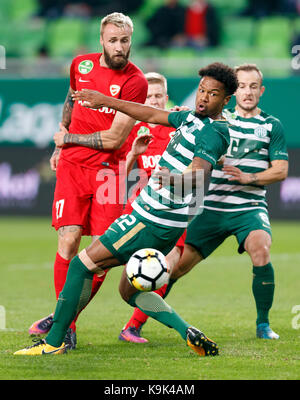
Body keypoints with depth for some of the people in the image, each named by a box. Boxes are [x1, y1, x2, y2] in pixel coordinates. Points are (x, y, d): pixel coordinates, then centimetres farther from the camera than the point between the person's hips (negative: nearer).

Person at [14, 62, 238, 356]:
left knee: (81, 265, -6)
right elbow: (153, 115, 24)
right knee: (129, 291, 16)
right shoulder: (193, 118, 12)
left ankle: (53, 342, 0)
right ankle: (189, 333, 3)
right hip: (158, 220, 10)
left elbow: (199, 174, -33)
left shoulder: (213, 133, -17)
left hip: (153, 221, -10)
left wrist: (174, 179, -55)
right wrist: (106, 101, 27)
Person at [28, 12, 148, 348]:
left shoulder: (135, 81, -9)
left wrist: (70, 138, -1)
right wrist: (59, 146, 28)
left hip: (108, 169, -2)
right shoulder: (81, 65, 6)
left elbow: (114, 139, -11)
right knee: (69, 239, -11)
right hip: (72, 165, 2)